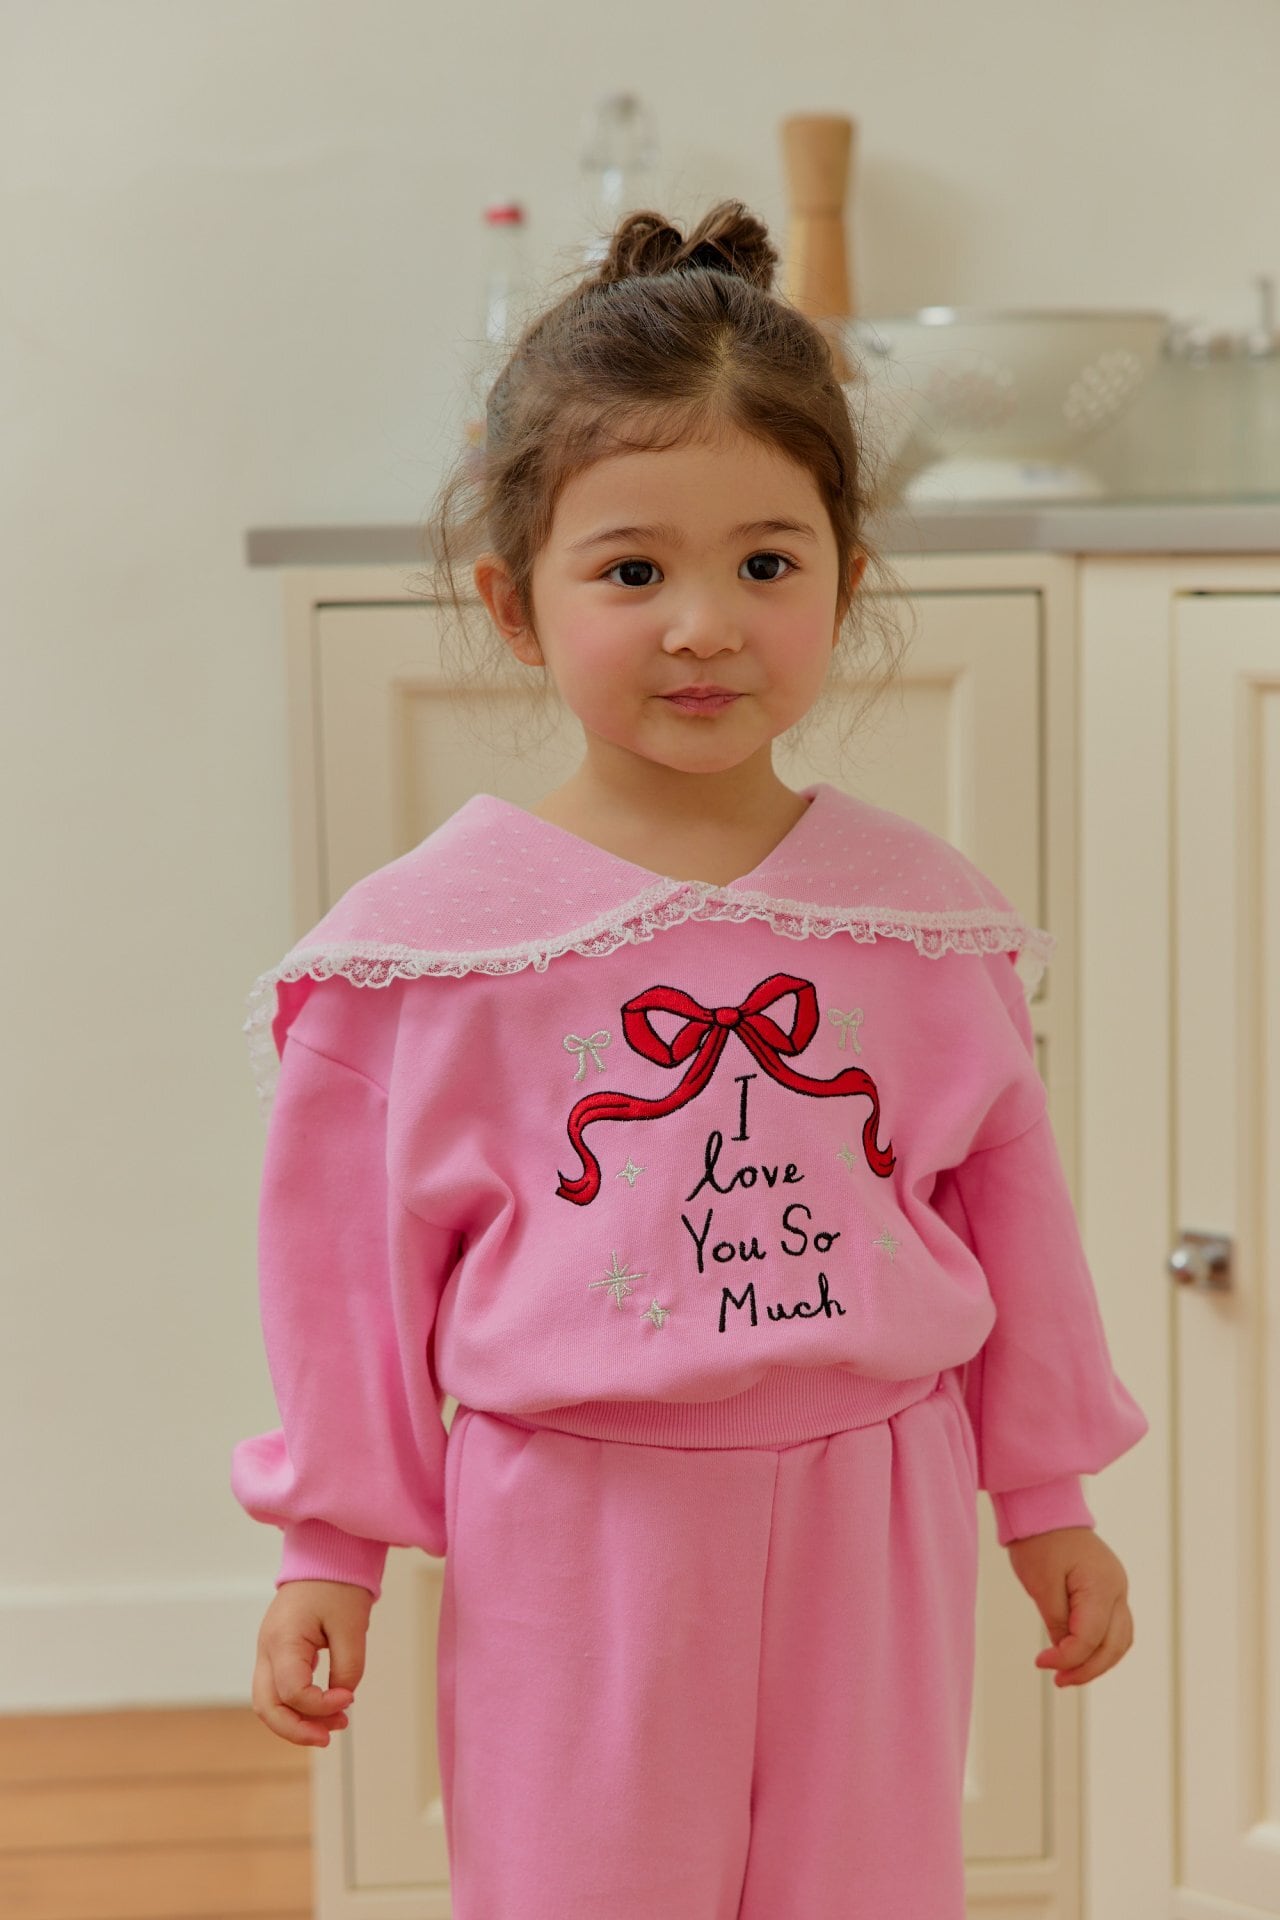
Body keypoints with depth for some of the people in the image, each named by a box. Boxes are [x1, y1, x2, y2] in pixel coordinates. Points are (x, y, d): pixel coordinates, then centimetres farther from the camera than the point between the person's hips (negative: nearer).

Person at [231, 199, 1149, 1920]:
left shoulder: (930, 917, 0)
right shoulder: (428, 938, -6)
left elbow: (1011, 1212, 9)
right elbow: (354, 1261, 0)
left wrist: (1049, 1503, 14)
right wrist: (331, 1550, 2)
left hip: (871, 1512, 2)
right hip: (574, 1534, -2)